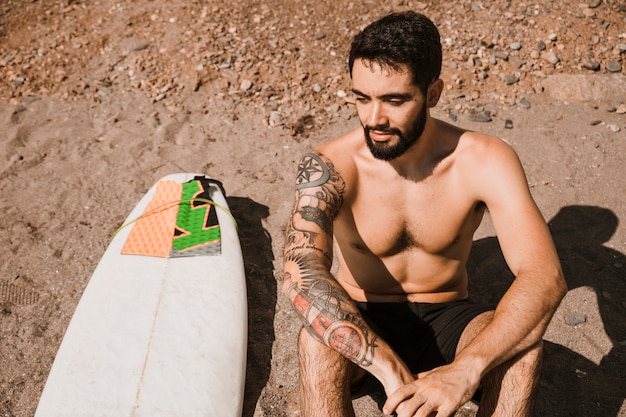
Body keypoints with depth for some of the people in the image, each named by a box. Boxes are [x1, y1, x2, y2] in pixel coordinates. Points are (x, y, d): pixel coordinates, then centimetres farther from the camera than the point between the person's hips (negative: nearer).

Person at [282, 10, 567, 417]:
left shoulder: (484, 161, -18)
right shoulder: (328, 167, -20)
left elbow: (545, 277, -28)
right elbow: (302, 276, -34)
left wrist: (465, 370, -43)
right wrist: (392, 371, -44)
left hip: (447, 321, 2)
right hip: (363, 322, -1)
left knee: (521, 343, -29)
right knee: (318, 342, -34)